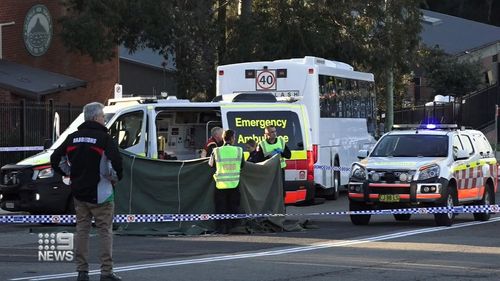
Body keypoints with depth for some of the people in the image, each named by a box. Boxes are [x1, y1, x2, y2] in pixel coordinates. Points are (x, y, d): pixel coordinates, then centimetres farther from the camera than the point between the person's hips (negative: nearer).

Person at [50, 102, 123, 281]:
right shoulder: (104, 138, -11)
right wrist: (116, 177, -7)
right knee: (105, 231, 0)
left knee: (81, 230, 11)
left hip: (78, 192, 6)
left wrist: (69, 174, 17)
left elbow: (55, 159, 10)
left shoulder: (73, 138, 8)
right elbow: (115, 161, -25)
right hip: (99, 193, -6)